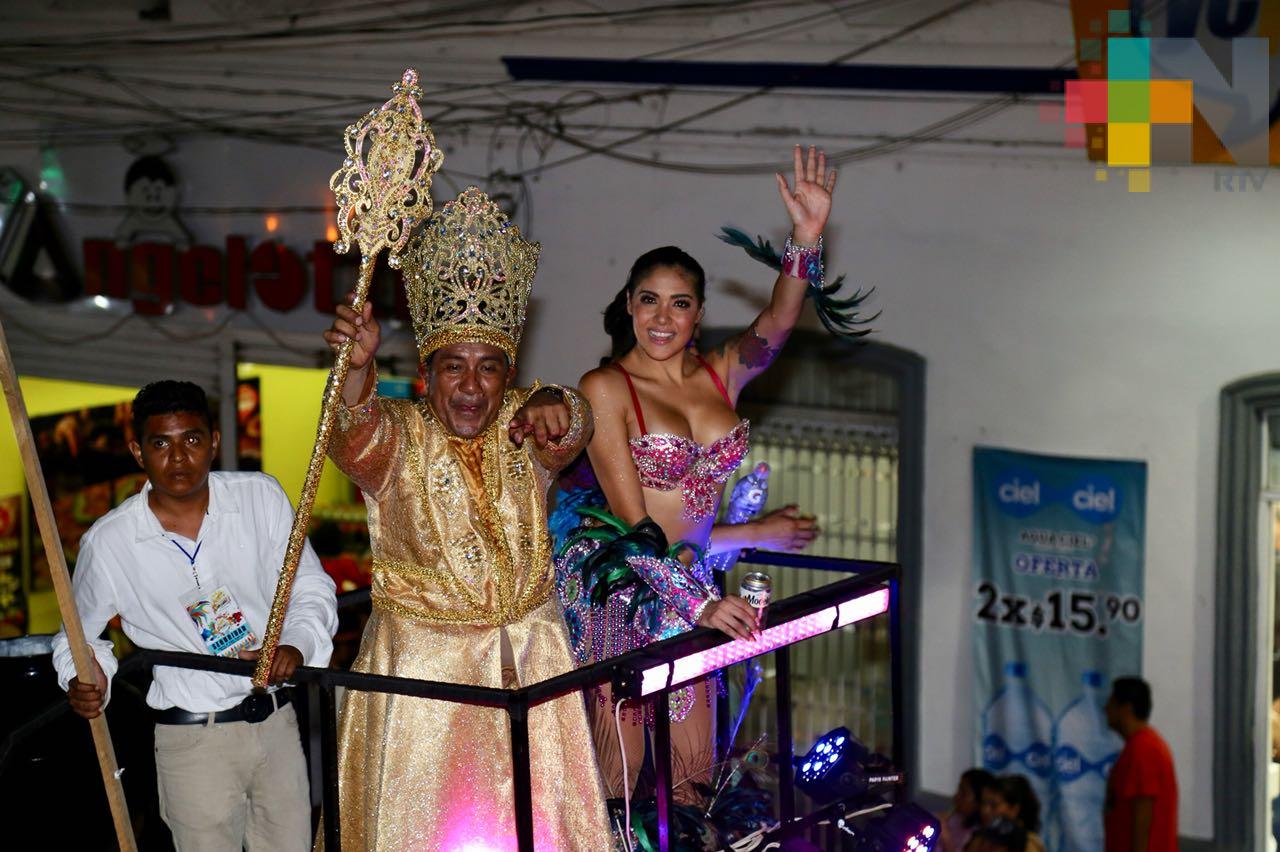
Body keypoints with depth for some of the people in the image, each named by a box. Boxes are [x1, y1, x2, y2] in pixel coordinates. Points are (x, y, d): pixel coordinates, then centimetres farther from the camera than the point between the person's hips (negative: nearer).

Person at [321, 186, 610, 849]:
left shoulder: (521, 428, 1)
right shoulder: (400, 436, -8)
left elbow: (567, 435, -21)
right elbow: (356, 444, -31)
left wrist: (555, 409, -46)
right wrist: (359, 370, -53)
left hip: (527, 660, 3)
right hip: (422, 661, -3)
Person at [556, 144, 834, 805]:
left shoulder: (721, 373, 8)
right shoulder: (606, 388, -7)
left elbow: (774, 327, -15)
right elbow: (636, 525, -10)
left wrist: (807, 238, -32)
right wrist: (754, 536, -10)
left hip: (694, 588, 5)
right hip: (621, 593, -5)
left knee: (687, 773, 4)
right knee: (622, 776, -2)